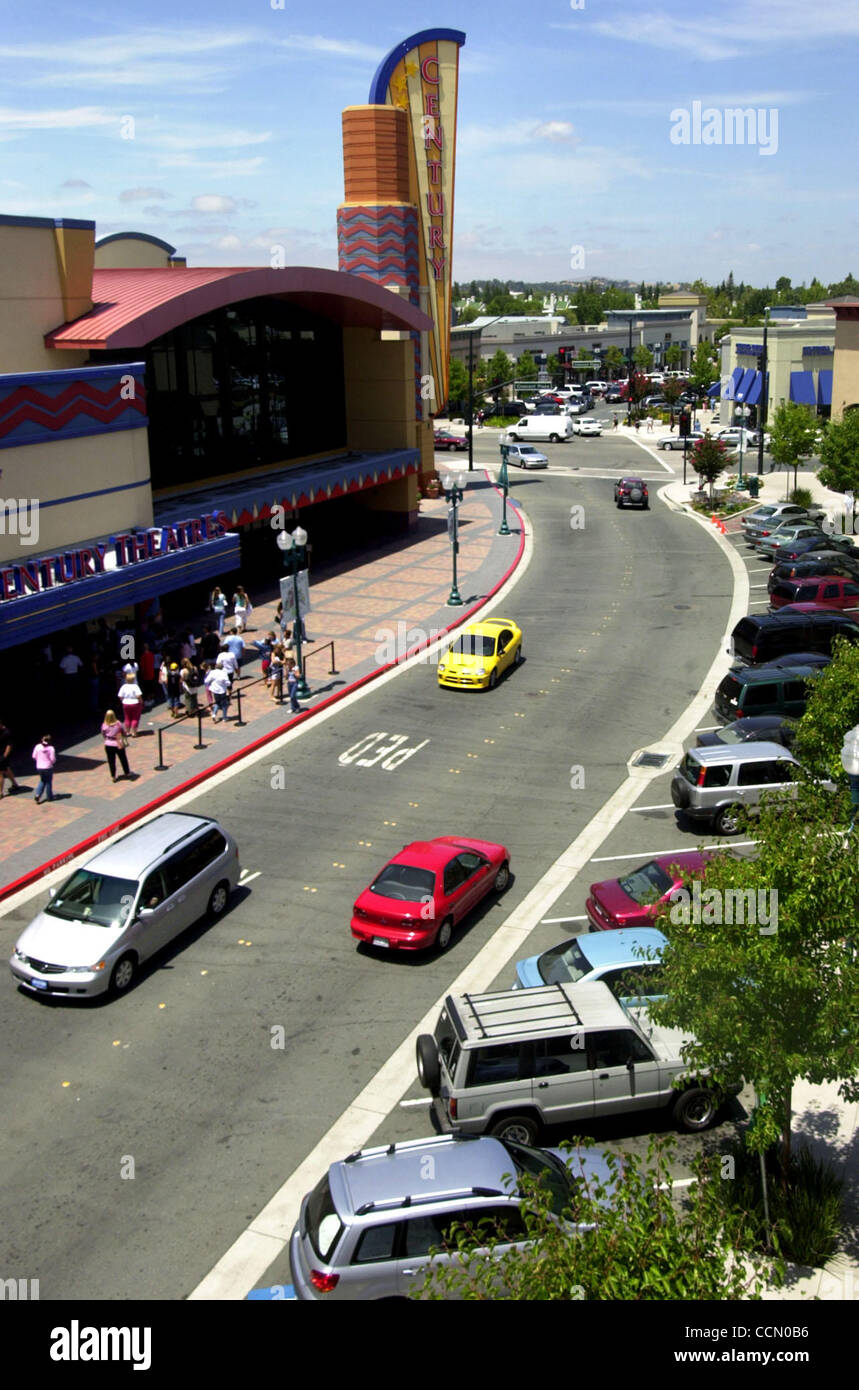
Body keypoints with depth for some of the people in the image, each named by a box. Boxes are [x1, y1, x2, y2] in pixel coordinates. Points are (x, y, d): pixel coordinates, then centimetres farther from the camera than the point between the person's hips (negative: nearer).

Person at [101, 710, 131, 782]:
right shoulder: (118, 724, -13)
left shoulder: (104, 726, -13)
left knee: (111, 761, 11)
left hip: (108, 745, 0)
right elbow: (123, 733, -3)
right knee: (123, 759, 19)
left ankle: (113, 776, 16)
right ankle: (127, 772, 35)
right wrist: (126, 741, 11)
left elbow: (103, 736, -1)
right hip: (118, 744, 0)